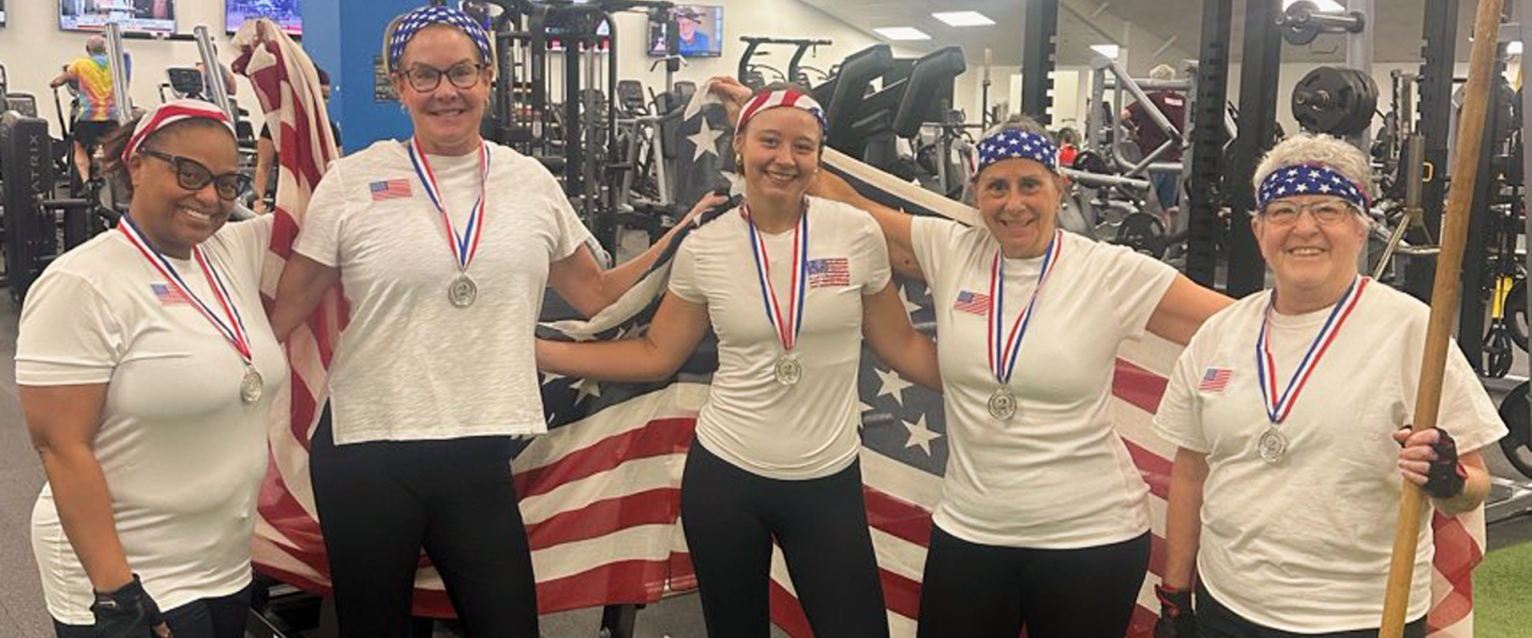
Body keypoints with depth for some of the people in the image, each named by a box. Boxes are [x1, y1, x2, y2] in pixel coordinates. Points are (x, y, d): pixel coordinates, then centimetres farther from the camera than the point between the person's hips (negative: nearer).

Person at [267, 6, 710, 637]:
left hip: (481, 457, 2)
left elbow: (598, 294, 12)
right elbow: (281, 313, 2)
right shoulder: (352, 181, -4)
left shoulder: (532, 181, 4)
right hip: (367, 454, -1)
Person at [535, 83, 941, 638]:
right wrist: (530, 349, -1)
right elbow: (656, 355, 4)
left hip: (827, 482, 0)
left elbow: (901, 347, 2)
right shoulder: (703, 248, -4)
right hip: (723, 476, 1)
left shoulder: (859, 235, -6)